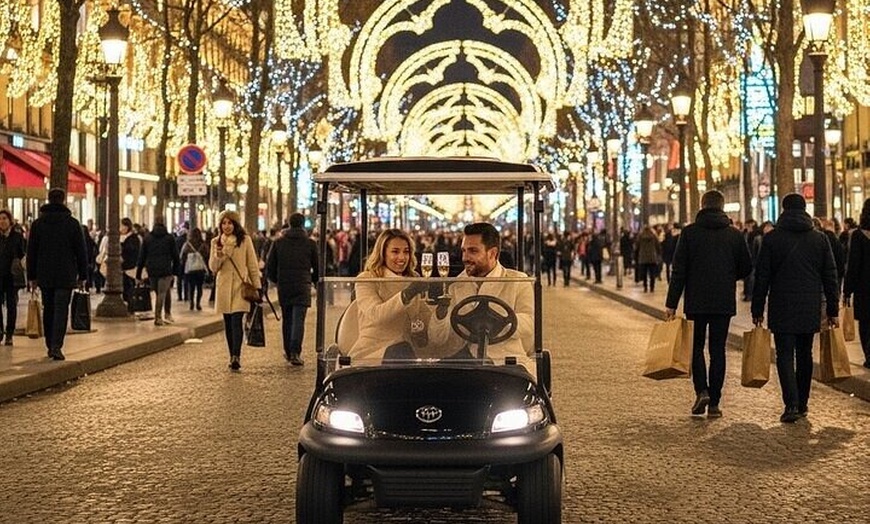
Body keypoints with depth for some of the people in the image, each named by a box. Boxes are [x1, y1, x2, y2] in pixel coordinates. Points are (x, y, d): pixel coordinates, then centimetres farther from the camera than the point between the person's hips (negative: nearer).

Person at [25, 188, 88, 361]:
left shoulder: (38, 223, 4)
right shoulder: (72, 223, -2)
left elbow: (31, 252, 6)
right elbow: (81, 251, 0)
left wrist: (32, 276, 11)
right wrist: (82, 275, 6)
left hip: (44, 275, 3)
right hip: (66, 275, -2)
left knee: (48, 309, 13)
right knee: (61, 310, -5)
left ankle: (50, 346, 18)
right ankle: (56, 345, -17)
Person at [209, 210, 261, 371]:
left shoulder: (245, 240, 0)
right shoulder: (216, 242, 8)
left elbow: (253, 265, 4)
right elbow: (213, 268, 7)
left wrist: (257, 287, 1)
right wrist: (217, 257, -13)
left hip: (241, 285, -4)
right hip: (223, 287, 4)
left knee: (236, 321, -16)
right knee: (228, 323, 7)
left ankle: (236, 357, -24)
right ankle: (233, 357, 15)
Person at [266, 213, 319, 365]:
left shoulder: (278, 242, 4)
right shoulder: (310, 244, 0)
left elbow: (269, 267, 5)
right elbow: (317, 267, 5)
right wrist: (313, 280, 24)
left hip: (283, 286, 2)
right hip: (302, 287, -2)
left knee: (286, 319, 13)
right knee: (298, 319, -6)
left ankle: (288, 352, 20)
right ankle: (295, 352, -17)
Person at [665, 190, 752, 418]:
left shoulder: (689, 232, -4)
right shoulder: (735, 235, 2)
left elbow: (679, 270, -7)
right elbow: (746, 268, 7)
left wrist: (671, 303, -6)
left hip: (696, 301, -1)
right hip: (724, 303, 2)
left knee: (696, 347, 12)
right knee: (717, 350, 7)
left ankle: (701, 391, -7)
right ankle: (714, 403, 6)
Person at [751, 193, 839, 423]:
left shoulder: (771, 239, -4)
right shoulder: (820, 239, 4)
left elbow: (762, 277, -4)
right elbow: (830, 277, 6)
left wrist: (758, 310, 1)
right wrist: (832, 310, 11)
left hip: (782, 310, -3)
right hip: (810, 309, 3)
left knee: (785, 355, -3)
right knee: (805, 356, 14)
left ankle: (792, 403, -17)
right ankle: (802, 404, 21)